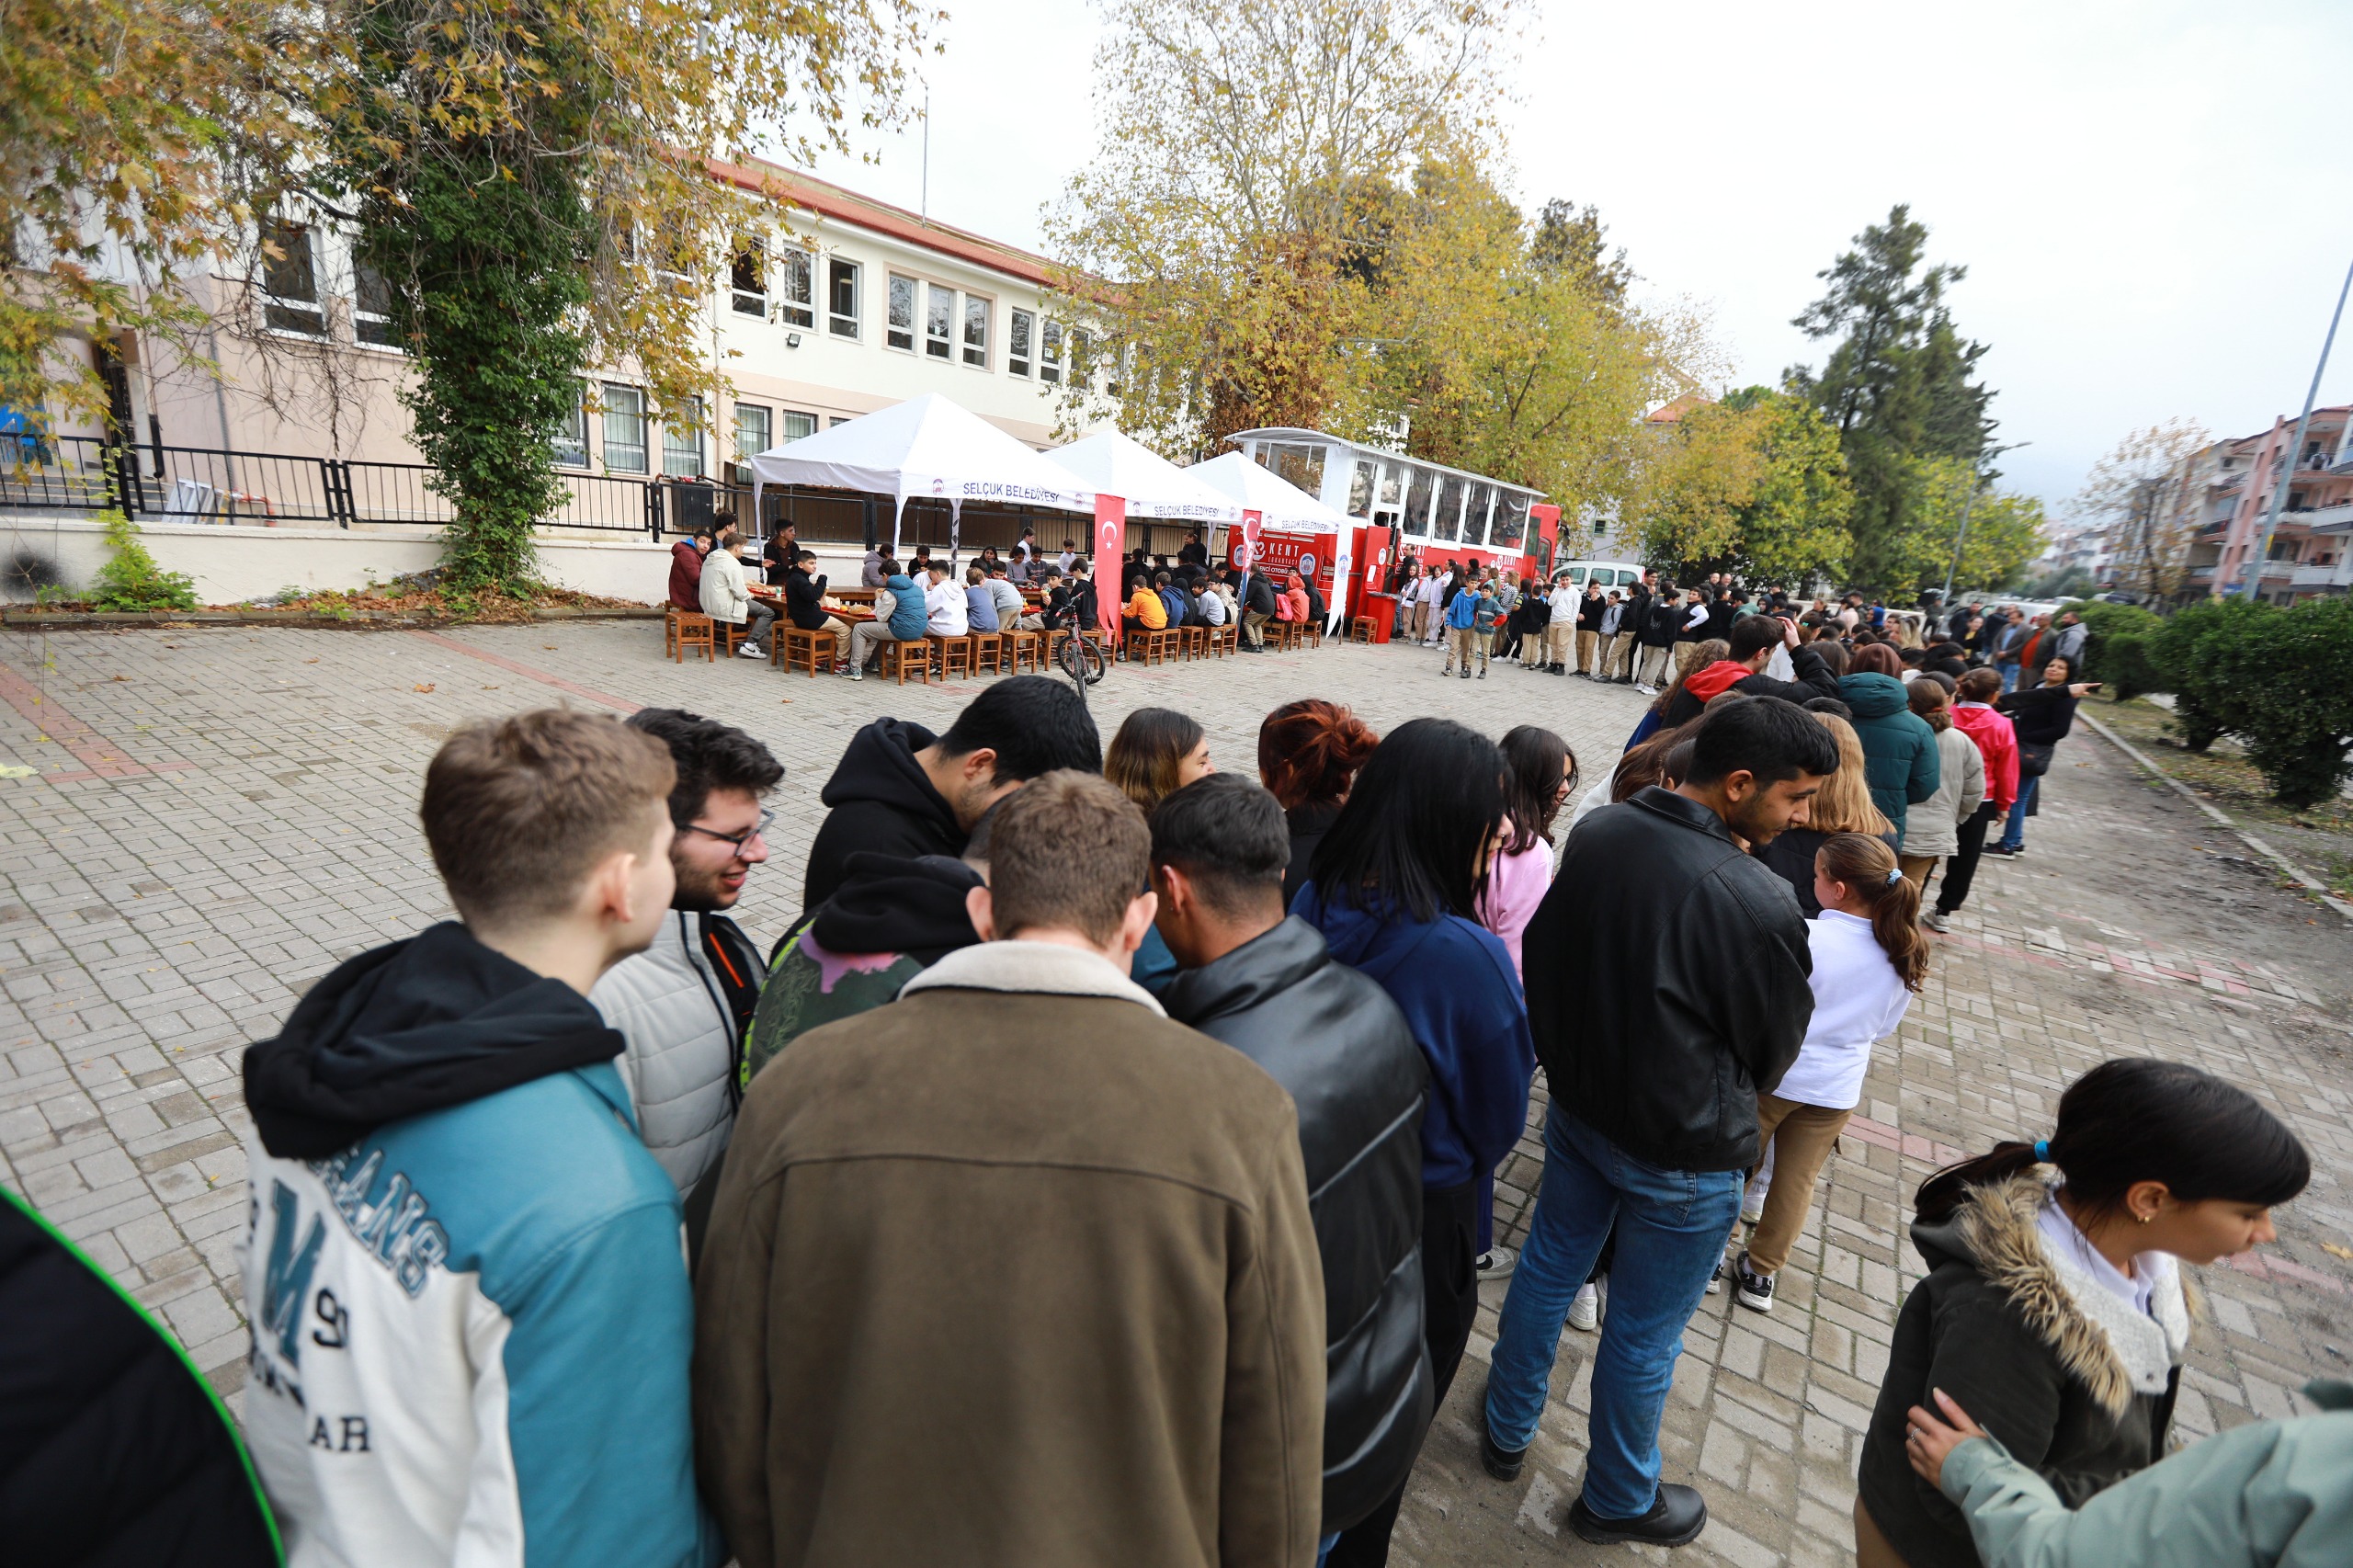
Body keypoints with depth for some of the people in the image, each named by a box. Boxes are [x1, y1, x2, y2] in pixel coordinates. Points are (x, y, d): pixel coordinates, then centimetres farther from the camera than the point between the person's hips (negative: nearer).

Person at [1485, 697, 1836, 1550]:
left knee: (1546, 1270, 24)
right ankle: (1617, 1502, 44)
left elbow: (1543, 964, 2)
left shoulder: (1595, 832, -12)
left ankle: (1506, 1433, 48)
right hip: (1682, 1151, -6)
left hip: (1578, 1107, 6)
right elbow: (1772, 1055, -11)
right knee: (1644, 1335, 17)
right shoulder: (1758, 904, -30)